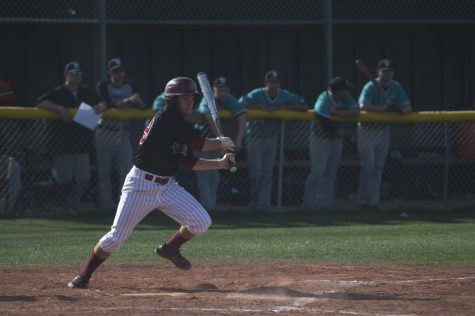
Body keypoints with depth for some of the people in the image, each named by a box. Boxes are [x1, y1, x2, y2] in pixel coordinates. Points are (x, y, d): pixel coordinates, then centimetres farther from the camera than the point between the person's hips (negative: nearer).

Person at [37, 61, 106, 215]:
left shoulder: (86, 93, 15)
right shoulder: (58, 93, -3)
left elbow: (101, 104, 22)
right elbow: (41, 103, -16)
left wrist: (100, 106, -2)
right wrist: (60, 108, -26)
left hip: (82, 144, 6)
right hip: (62, 145, -6)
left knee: (84, 179, 2)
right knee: (65, 178, -7)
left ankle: (71, 207, 15)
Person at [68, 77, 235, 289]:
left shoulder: (181, 127, 12)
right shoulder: (167, 119, -15)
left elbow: (190, 163, 14)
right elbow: (198, 144, -19)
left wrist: (221, 163, 8)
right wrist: (221, 143, -3)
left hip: (167, 186, 8)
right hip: (140, 185, -8)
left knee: (202, 222, -7)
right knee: (117, 236, -5)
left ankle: (170, 248, 19)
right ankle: (84, 276, 12)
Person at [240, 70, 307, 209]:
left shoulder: (285, 96, -7)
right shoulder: (257, 95, -16)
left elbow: (304, 106, -7)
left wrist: (283, 107, -18)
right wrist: (261, 107, -26)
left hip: (272, 138, 3)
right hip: (255, 138, -3)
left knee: (267, 174, 4)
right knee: (256, 174, -5)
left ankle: (264, 203, 7)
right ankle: (254, 202, 10)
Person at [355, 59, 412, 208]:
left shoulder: (396, 87, 0)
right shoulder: (370, 87, -17)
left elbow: (408, 107, -1)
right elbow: (363, 106, -33)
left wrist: (399, 110, -25)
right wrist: (385, 109, -35)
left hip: (383, 129, 5)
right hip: (367, 129, -5)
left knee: (378, 167, 7)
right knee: (368, 166, -10)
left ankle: (374, 201, 12)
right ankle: (362, 200, -4)